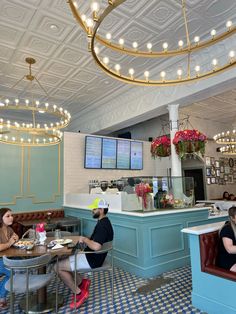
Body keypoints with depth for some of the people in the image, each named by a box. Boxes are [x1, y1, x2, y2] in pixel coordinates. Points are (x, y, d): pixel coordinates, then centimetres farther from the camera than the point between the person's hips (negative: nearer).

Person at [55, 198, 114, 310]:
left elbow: (96, 246, -37)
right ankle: (82, 283, 15)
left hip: (92, 260, -10)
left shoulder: (102, 225, -25)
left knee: (58, 267, -7)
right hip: (91, 256, 10)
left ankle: (79, 293, 4)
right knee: (62, 261, 14)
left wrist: (85, 239, -20)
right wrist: (86, 239, 2)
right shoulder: (103, 222, 7)